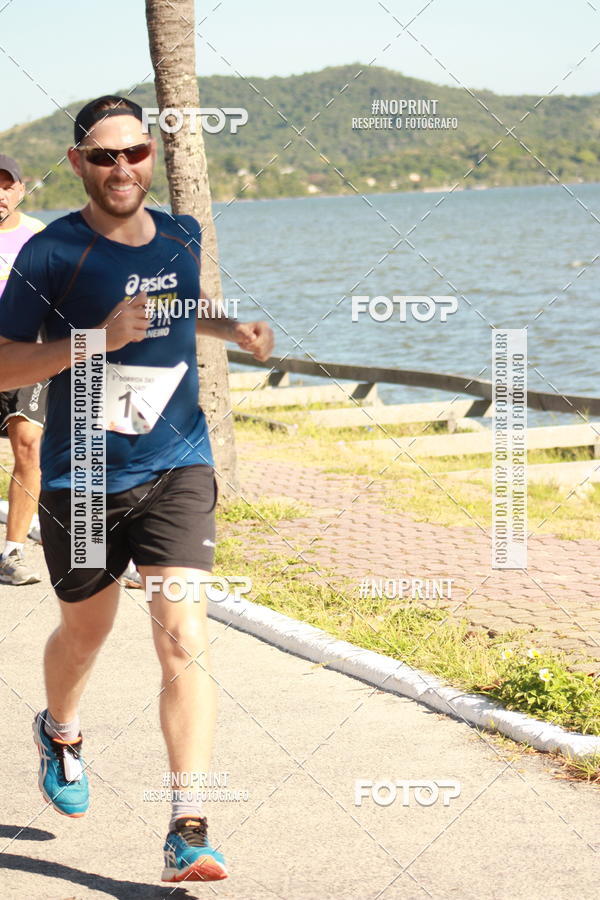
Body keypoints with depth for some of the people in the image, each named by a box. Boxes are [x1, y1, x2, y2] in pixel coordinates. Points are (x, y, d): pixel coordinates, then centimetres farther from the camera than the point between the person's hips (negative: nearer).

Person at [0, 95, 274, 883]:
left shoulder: (182, 238, 4)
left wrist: (234, 329, 7)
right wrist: (98, 340, -24)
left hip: (178, 470, 2)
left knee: (185, 641, -12)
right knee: (87, 628, 19)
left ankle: (189, 832, -11)